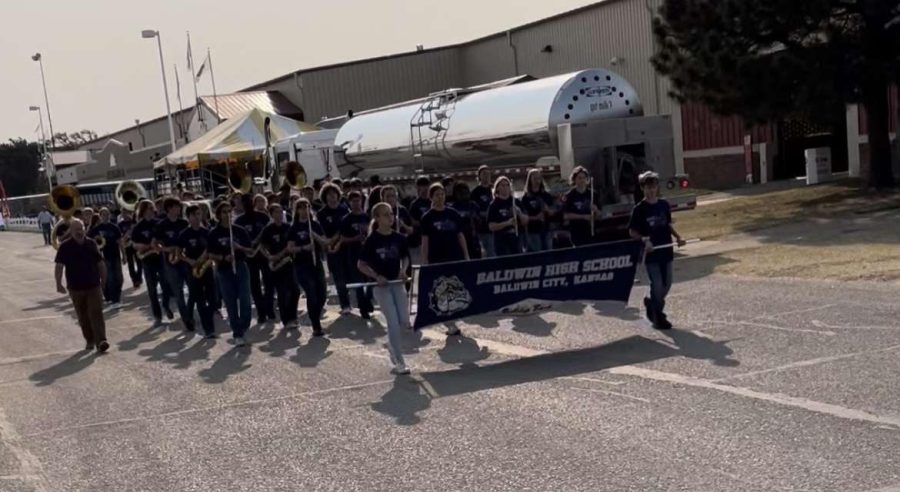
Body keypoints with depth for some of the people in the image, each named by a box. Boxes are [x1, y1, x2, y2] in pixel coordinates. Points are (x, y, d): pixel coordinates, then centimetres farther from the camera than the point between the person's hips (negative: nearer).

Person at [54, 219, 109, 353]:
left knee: (96, 313, -9)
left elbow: (100, 263, 11)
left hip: (94, 286, 0)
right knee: (83, 317, 9)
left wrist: (103, 279, 12)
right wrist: (59, 284, -15)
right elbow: (59, 266, -7)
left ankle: (100, 341, -15)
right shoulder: (65, 247, -3)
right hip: (75, 288, 0)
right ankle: (89, 341, 22)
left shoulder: (91, 244, 4)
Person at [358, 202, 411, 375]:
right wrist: (376, 276, -17)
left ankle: (392, 344, 36)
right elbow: (361, 265, -6)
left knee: (404, 322, 4)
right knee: (393, 322, -8)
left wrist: (403, 270, -3)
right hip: (381, 285, -5)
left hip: (397, 283, 5)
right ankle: (399, 363, 1)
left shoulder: (399, 238, 1)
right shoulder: (372, 240, -11)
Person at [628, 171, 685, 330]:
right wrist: (644, 240, -21)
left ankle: (652, 303, 35)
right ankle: (659, 317, 10)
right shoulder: (639, 209, -8)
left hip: (666, 250, 5)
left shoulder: (664, 205, 6)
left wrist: (678, 236, 2)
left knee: (667, 284, 10)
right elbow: (632, 231, -5)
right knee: (657, 285, -3)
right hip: (651, 253, -5)